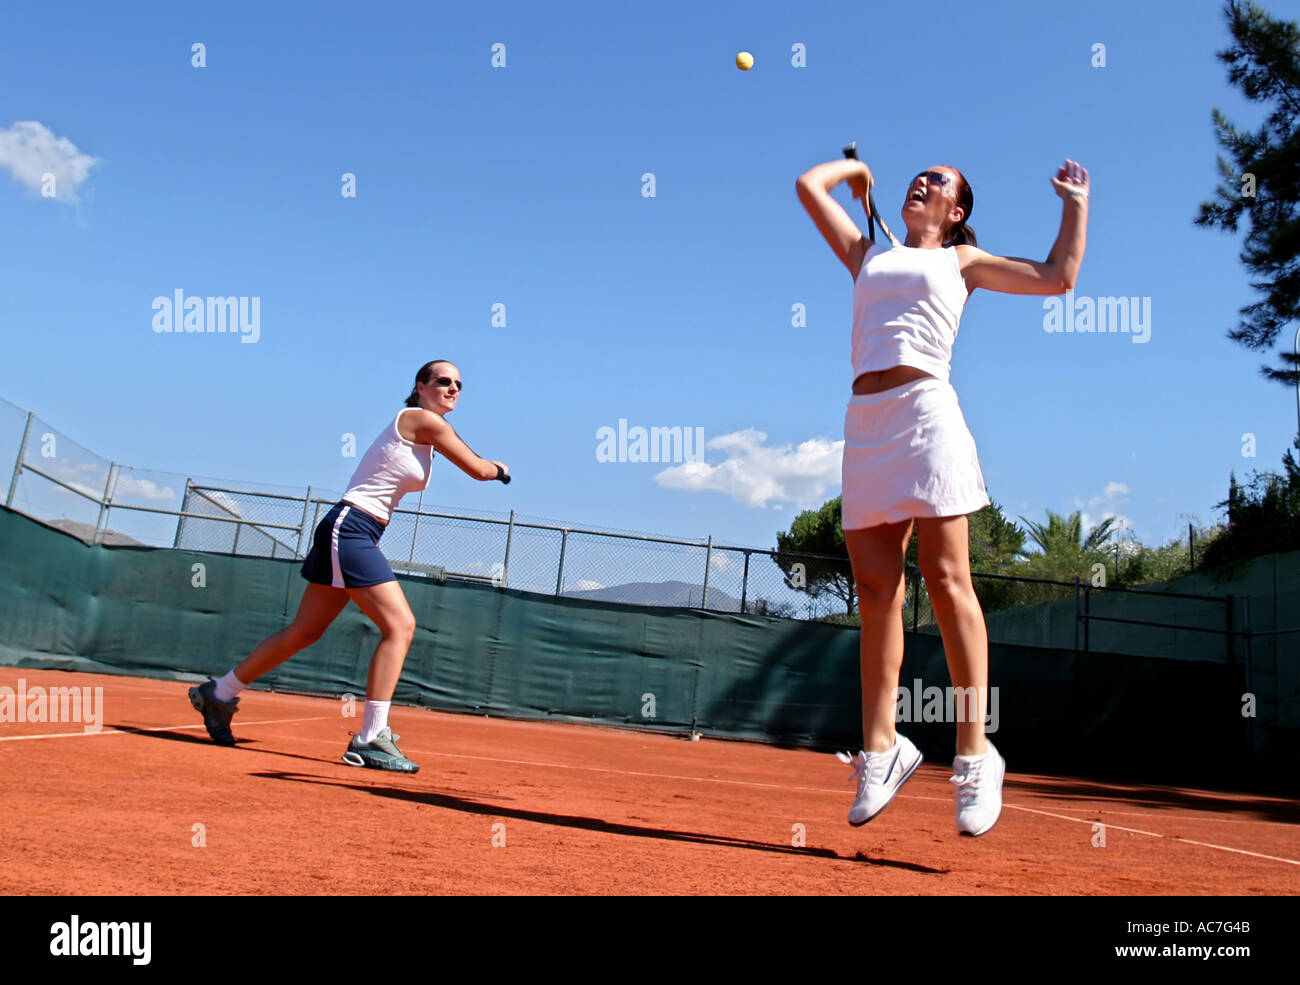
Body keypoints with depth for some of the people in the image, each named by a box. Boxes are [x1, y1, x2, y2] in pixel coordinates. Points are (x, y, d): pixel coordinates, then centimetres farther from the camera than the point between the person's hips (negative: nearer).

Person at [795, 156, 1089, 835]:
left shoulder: (961, 260, 21)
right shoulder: (868, 254, 28)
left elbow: (1057, 278, 17)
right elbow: (808, 185, 31)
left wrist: (1076, 203, 25)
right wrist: (855, 167, 44)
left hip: (926, 409, -3)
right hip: (865, 420, 3)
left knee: (946, 580, -11)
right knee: (876, 589, -1)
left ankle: (975, 754, -6)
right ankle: (881, 749, 5)